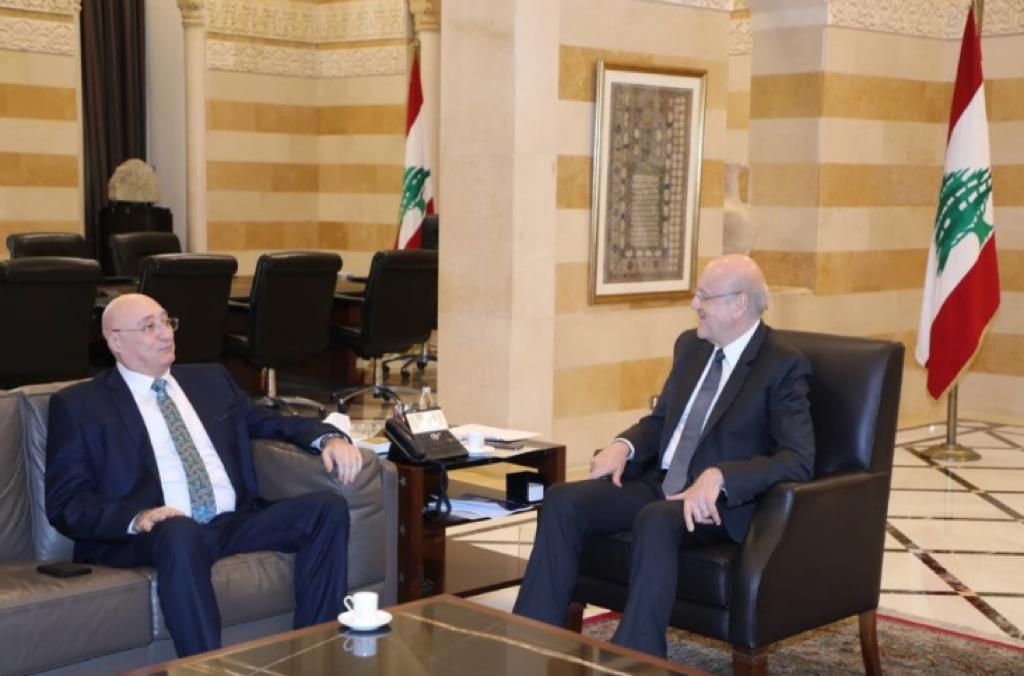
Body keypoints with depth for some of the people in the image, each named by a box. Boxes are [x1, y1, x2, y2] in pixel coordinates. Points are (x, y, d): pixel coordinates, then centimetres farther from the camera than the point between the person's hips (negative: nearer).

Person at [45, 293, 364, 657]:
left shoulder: (211, 379, 22)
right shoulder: (78, 404, 7)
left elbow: (272, 423, 26)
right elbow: (66, 503, 0)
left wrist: (329, 437, 3)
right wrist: (137, 517, -21)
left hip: (236, 522, 5)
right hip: (158, 534, -5)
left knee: (328, 506, -19)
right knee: (181, 533, -39)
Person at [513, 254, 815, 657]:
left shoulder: (783, 366, -10)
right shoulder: (691, 345, 12)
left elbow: (798, 459, -20)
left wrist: (719, 476, -34)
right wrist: (624, 445, -2)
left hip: (723, 502, -7)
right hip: (660, 483, 7)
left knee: (655, 521, -38)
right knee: (563, 501, -15)